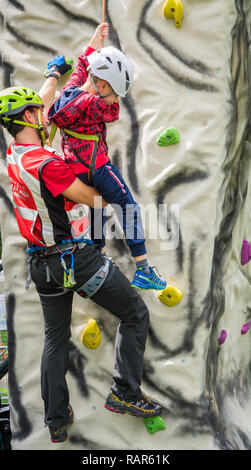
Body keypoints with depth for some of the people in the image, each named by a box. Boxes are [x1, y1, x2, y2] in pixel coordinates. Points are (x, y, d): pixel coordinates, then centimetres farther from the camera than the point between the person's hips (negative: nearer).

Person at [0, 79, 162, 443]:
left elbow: (42, 99, 18)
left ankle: (56, 421, 28)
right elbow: (96, 199, -14)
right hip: (78, 258, -8)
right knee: (136, 315, 8)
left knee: (56, 339, 20)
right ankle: (125, 393, 11)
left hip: (43, 264, 8)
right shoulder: (46, 164, -23)